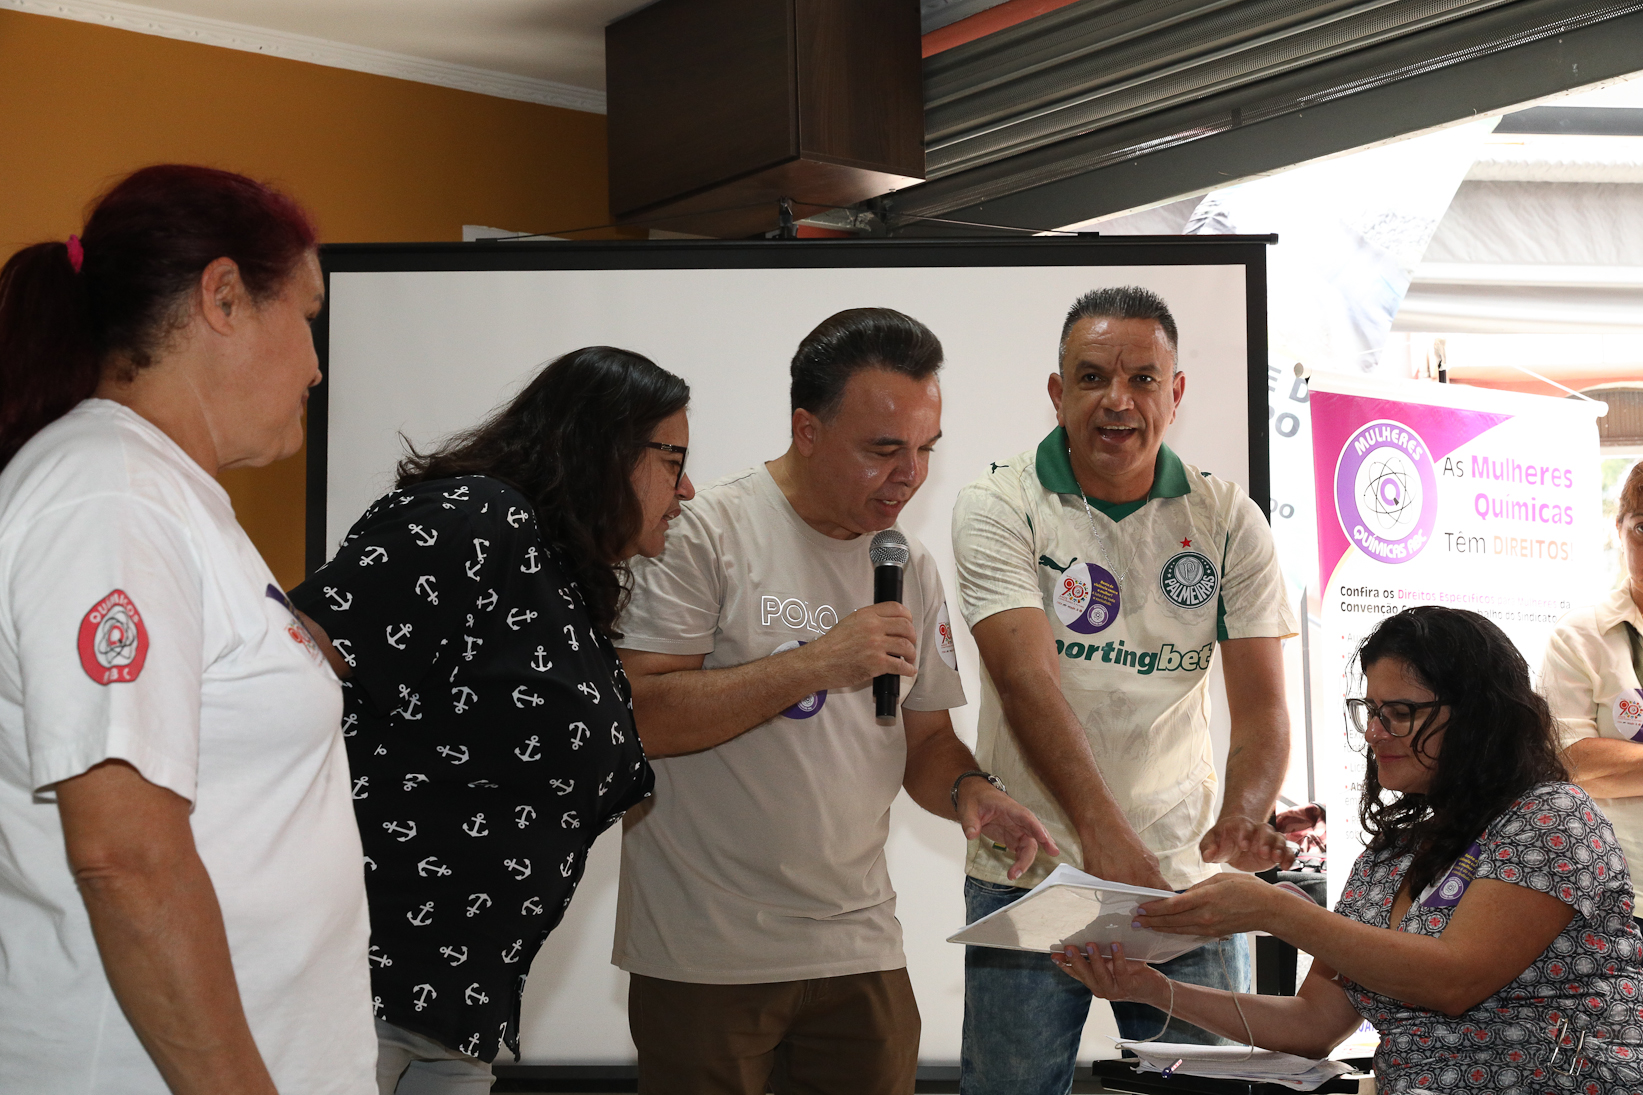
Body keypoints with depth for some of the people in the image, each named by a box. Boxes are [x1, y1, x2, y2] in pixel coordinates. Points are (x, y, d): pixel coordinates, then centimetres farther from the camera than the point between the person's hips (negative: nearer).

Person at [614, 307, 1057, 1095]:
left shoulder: (911, 565, 10)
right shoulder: (705, 534, -9)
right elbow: (634, 719, -17)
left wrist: (966, 791, -7)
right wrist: (817, 662, -20)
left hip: (860, 951, 5)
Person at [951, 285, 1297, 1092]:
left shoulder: (1228, 522, 2)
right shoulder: (999, 508, -7)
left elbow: (1260, 705, -1)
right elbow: (1028, 679, -20)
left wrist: (1243, 816, -23)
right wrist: (1101, 829, -34)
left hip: (1187, 872, 2)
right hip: (1031, 872, -2)